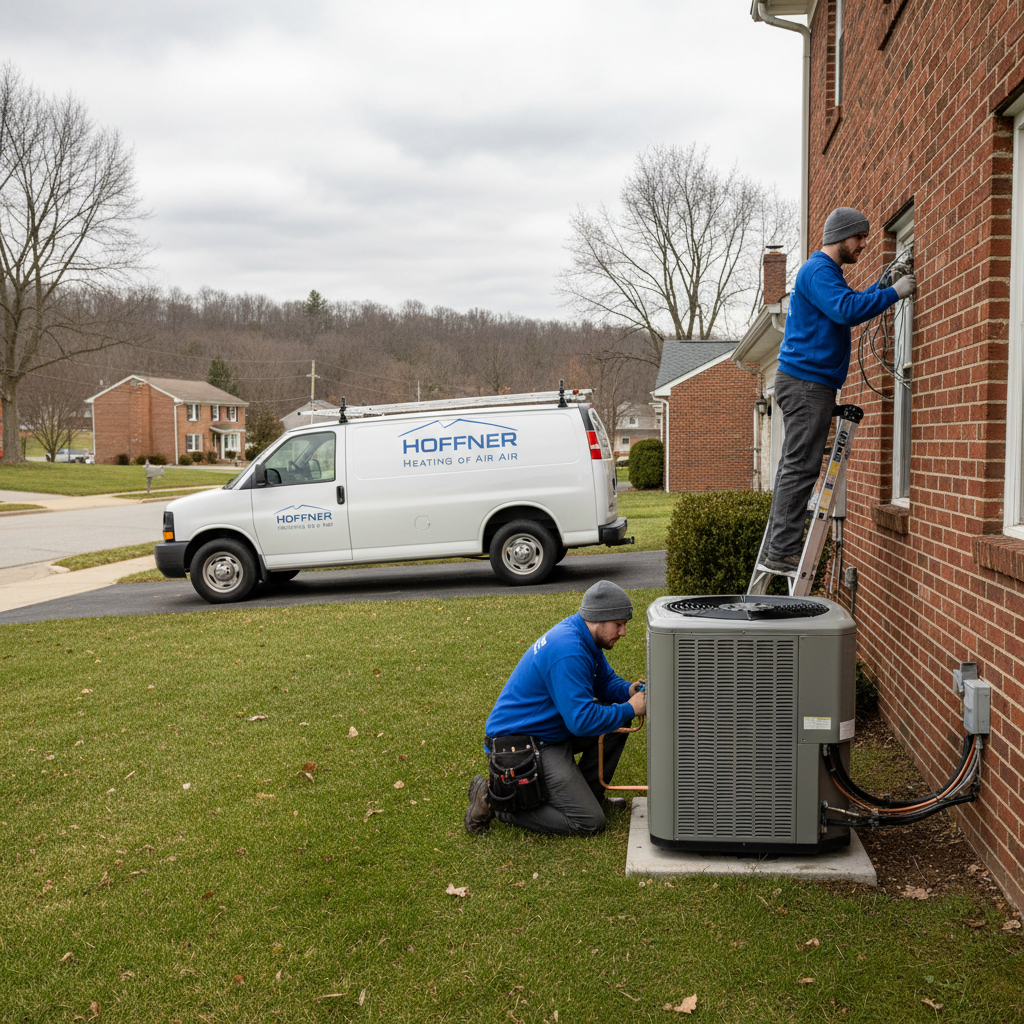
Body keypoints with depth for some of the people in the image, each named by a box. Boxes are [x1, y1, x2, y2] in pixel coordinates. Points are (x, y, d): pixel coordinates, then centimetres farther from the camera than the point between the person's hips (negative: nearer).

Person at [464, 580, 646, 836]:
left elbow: (606, 681, 17)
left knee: (618, 717, 5)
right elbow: (581, 721, -28)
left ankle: (588, 793, 13)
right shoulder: (568, 650, -27)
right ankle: (494, 799, -5)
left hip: (550, 731, 10)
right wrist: (630, 709, -18)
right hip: (520, 745, -10)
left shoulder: (584, 638, 4)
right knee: (589, 822, -11)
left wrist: (629, 691, -5)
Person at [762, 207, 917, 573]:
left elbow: (851, 305, 30)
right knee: (800, 468, -11)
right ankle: (783, 552, -11)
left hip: (807, 382, 11)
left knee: (795, 467, 9)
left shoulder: (826, 271, 23)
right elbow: (847, 310, -24)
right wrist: (894, 293, -17)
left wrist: (885, 282, 19)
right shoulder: (818, 270, -11)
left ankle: (779, 549, 12)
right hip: (806, 381, -11)